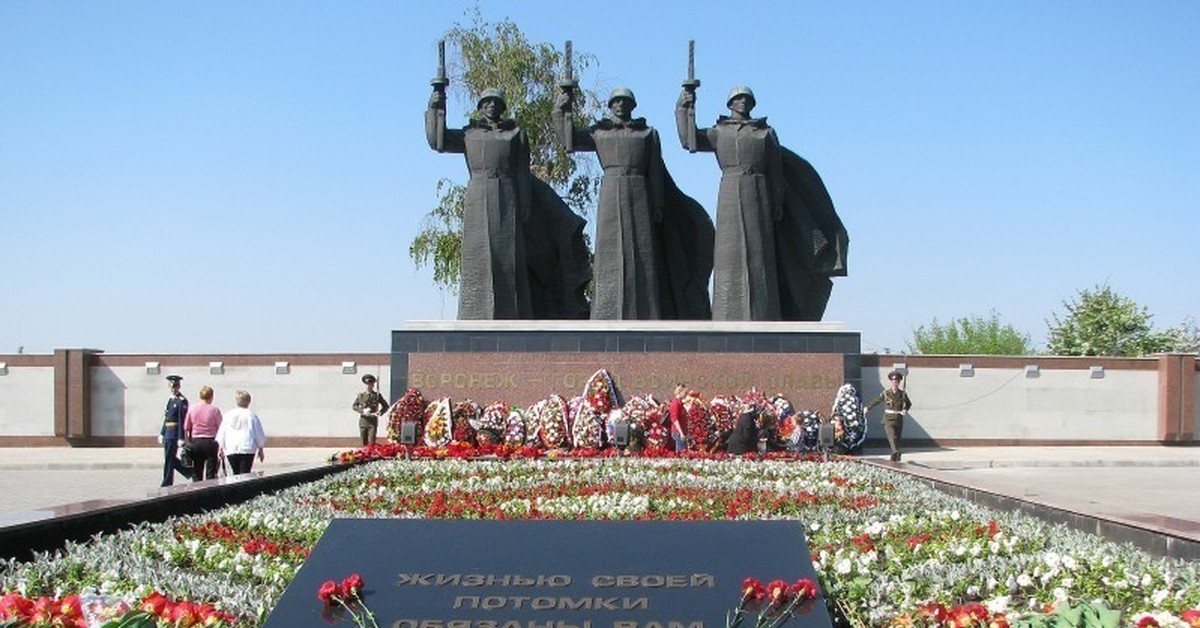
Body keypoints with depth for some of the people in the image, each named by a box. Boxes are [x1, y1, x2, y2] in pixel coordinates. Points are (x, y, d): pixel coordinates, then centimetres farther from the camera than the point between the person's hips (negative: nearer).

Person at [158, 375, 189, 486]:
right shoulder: (170, 399, 15)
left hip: (174, 434, -9)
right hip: (168, 434, 9)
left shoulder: (182, 401, -11)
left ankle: (166, 485, 3)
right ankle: (190, 472, 24)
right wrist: (162, 434, 18)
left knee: (169, 459, -4)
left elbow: (182, 420, -16)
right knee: (171, 459, 13)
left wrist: (180, 439, -19)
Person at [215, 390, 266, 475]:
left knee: (236, 474, 12)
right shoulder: (251, 415, -2)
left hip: (231, 451, 3)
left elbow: (221, 434, 11)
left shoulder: (228, 416, 7)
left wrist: (220, 449, 21)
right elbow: (260, 434, 3)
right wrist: (260, 449, 15)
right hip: (247, 450, -3)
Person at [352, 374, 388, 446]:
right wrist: (363, 410, -12)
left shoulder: (377, 395, 5)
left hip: (373, 421, -2)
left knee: (371, 442, -11)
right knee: (364, 442, 6)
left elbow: (385, 406, 11)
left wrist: (379, 412, -7)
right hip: (363, 420, 2)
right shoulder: (361, 395, 7)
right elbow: (354, 406, 6)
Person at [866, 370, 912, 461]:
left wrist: (905, 410, -1)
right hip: (888, 419, -2)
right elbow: (876, 401, 14)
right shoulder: (886, 393, 0)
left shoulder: (902, 393, 4)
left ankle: (894, 457, 19)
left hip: (899, 419, 2)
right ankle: (896, 452, -40)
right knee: (892, 436, -22)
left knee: (897, 439, 6)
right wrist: (867, 408, 23)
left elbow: (909, 404, 20)